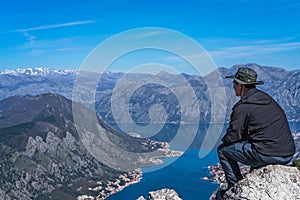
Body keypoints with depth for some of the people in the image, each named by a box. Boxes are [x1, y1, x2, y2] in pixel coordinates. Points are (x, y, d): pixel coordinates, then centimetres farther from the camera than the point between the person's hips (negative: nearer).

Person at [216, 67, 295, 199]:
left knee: (223, 150, 7)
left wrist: (224, 140, 16)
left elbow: (233, 136, -6)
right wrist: (245, 137, 27)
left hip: (266, 156, -8)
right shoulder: (268, 99, 15)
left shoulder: (243, 106, -10)